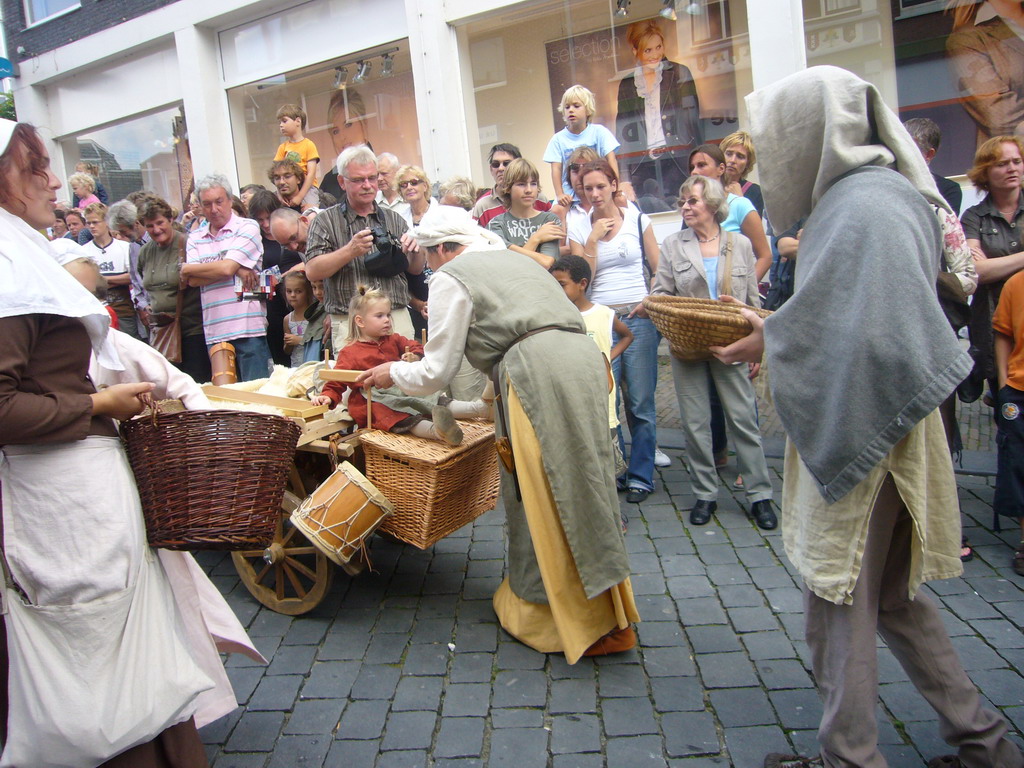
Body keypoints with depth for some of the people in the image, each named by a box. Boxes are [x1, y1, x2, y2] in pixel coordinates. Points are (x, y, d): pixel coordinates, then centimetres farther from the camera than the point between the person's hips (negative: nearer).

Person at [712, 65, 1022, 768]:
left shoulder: (861, 207, -19)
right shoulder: (879, 193, 12)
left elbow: (867, 337, -27)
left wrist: (772, 344, -15)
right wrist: (779, 329, 8)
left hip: (864, 435, -10)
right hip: (862, 428, 10)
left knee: (840, 597, 4)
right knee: (892, 592, 20)